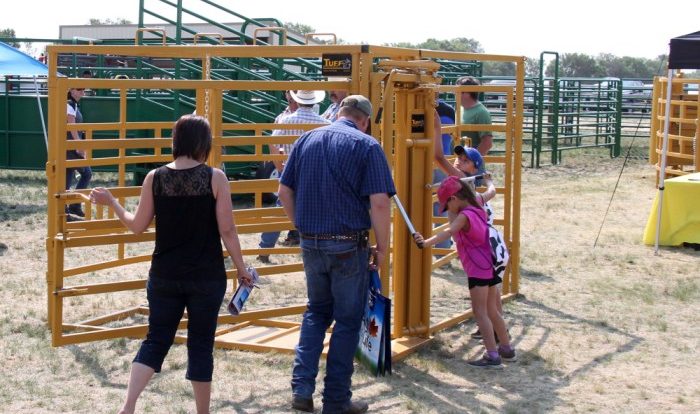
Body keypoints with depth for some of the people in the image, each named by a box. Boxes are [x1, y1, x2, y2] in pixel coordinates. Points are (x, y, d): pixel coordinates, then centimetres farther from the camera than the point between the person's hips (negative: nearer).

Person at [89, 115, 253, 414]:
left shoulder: (155, 178, -3)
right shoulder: (215, 178, -9)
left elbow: (137, 226, 4)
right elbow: (227, 230, -9)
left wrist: (110, 201, 19)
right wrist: (241, 268, 2)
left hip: (164, 276, 2)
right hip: (207, 277, -2)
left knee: (156, 340, 12)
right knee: (201, 345, 9)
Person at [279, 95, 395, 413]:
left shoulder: (306, 140, 6)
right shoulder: (367, 146, -8)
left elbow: (284, 191, 9)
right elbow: (379, 202, -16)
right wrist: (382, 248, -5)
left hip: (310, 244, 5)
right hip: (349, 246, -4)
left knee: (316, 312, 22)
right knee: (347, 320, 8)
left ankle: (302, 388, 12)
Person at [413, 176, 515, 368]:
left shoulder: (465, 215, -17)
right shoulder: (476, 207, 9)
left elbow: (449, 232, -34)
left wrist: (427, 242, -47)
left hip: (477, 269, -9)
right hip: (489, 265, 9)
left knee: (480, 312, -7)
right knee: (491, 311, 18)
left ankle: (492, 355, -11)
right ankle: (506, 349, 27)